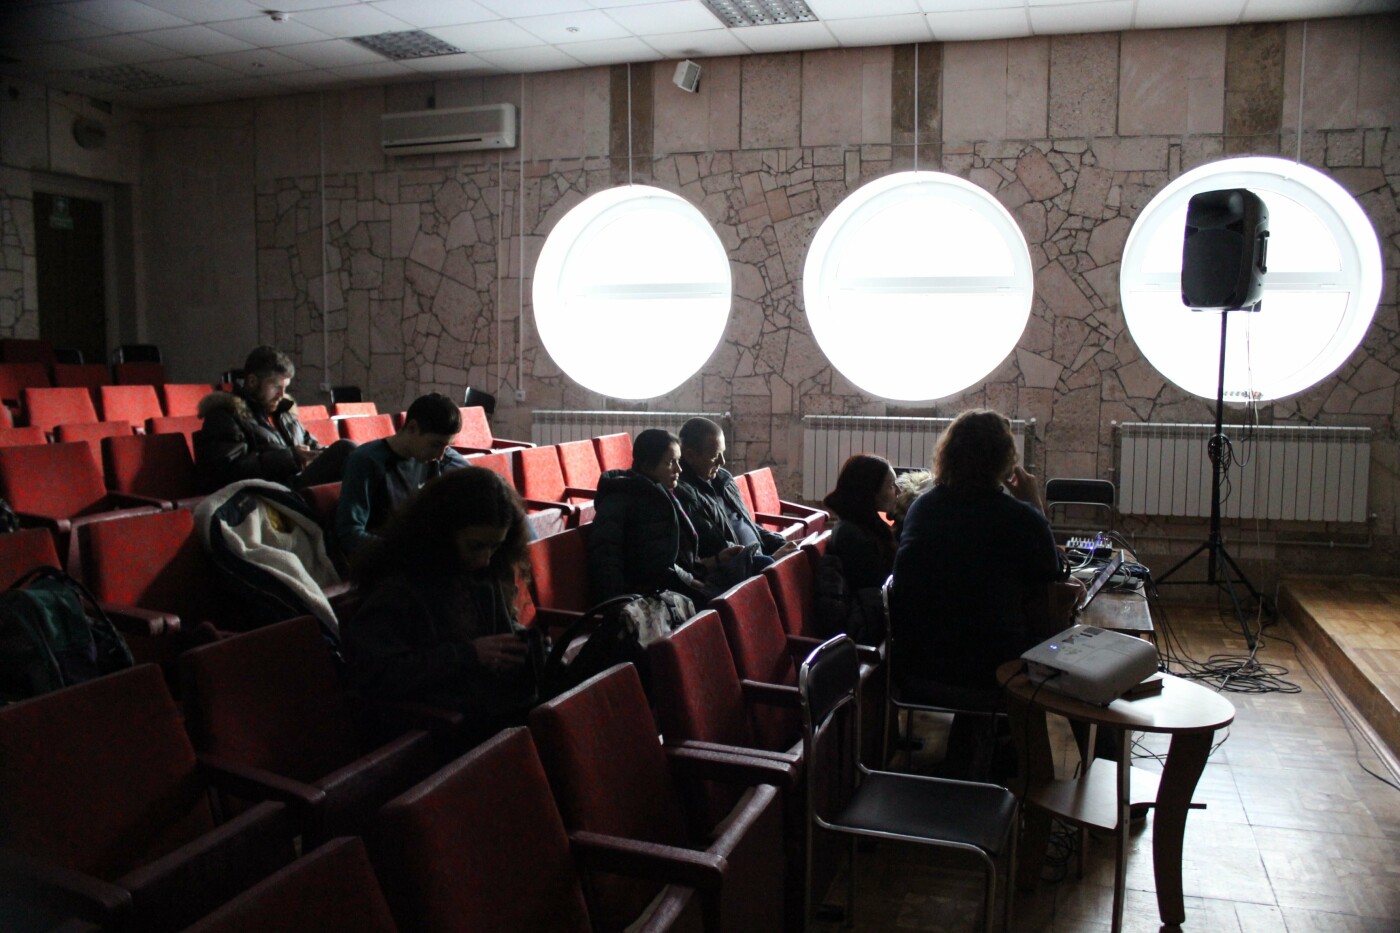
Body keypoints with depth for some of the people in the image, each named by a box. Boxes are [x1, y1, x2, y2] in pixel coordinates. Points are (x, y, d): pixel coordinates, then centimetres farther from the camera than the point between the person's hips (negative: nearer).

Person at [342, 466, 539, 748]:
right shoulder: (396, 586, -7)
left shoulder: (487, 572, 12)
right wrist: (469, 654, -15)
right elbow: (377, 673, -15)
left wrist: (528, 640, 3)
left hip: (518, 706, 7)